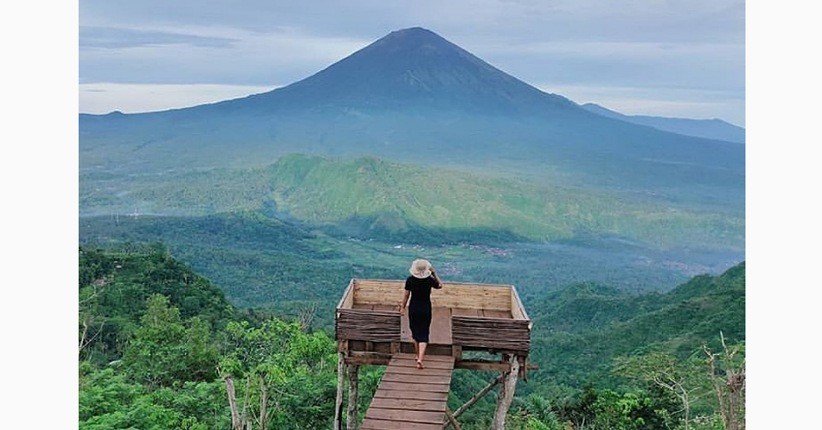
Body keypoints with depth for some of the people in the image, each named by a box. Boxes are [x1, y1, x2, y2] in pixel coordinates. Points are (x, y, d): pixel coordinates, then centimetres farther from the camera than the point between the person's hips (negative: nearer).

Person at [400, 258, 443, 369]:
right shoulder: (429, 280, -12)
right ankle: (420, 359, -13)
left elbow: (406, 295, -3)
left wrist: (402, 307, 9)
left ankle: (418, 355, 35)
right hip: (425, 309, -1)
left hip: (413, 309, 1)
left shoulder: (410, 280, -11)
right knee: (423, 334, 1)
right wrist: (434, 274, 6)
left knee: (415, 332, 20)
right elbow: (440, 285, 7)